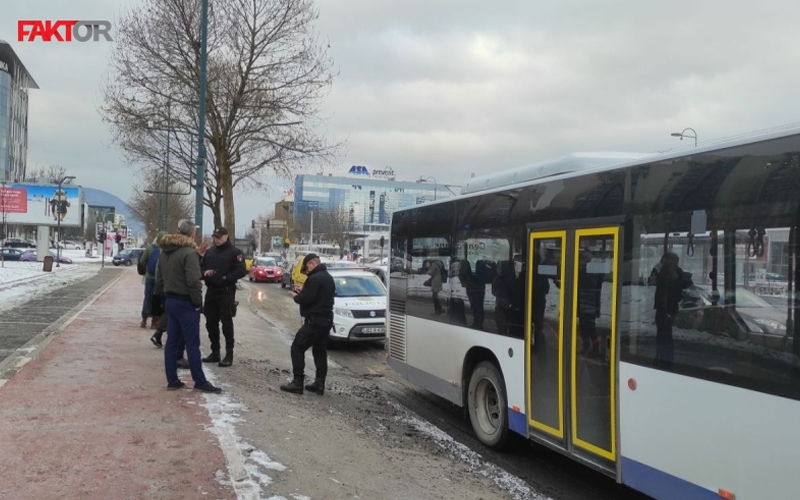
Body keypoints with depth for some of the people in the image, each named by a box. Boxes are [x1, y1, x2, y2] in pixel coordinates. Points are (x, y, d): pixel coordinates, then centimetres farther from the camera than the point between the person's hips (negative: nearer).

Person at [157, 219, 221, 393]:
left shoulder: (165, 251, 10)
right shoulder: (189, 252, -18)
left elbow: (160, 277, 17)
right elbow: (193, 281, -23)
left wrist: (168, 293, 18)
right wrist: (198, 302, -12)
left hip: (170, 301, 8)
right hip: (185, 303, -8)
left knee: (172, 341, 11)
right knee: (192, 344, -3)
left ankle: (172, 379, 15)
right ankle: (200, 381, 2)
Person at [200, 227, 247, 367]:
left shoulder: (234, 252, -4)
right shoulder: (209, 252, 14)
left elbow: (241, 271, -12)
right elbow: (201, 268, 15)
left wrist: (224, 278, -20)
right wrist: (204, 273, -8)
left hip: (226, 292, -6)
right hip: (211, 291, 6)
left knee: (227, 324, -2)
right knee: (211, 323, 9)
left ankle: (229, 355, 3)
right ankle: (215, 352, 20)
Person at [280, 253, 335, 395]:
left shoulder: (314, 278, -17)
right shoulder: (328, 277, 14)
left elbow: (305, 299, -21)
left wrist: (295, 296, -1)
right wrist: (301, 293, 11)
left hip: (314, 321, -10)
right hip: (326, 320, 10)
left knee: (297, 348, -3)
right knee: (320, 351, 13)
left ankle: (297, 383, -4)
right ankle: (319, 384, 14)